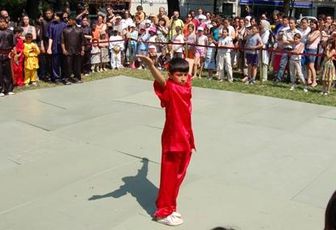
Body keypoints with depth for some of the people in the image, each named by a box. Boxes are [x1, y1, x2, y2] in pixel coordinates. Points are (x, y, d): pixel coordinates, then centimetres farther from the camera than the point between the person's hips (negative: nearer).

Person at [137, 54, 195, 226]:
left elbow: (189, 69, 28)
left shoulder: (186, 85, 5)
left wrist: (190, 61, 46)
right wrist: (150, 65, -58)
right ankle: (163, 212, 15)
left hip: (186, 138, 8)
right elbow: (159, 79, -39)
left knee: (179, 175, 18)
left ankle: (169, 207, 33)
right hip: (172, 139, -8)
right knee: (169, 175, 2)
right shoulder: (169, 88, -16)